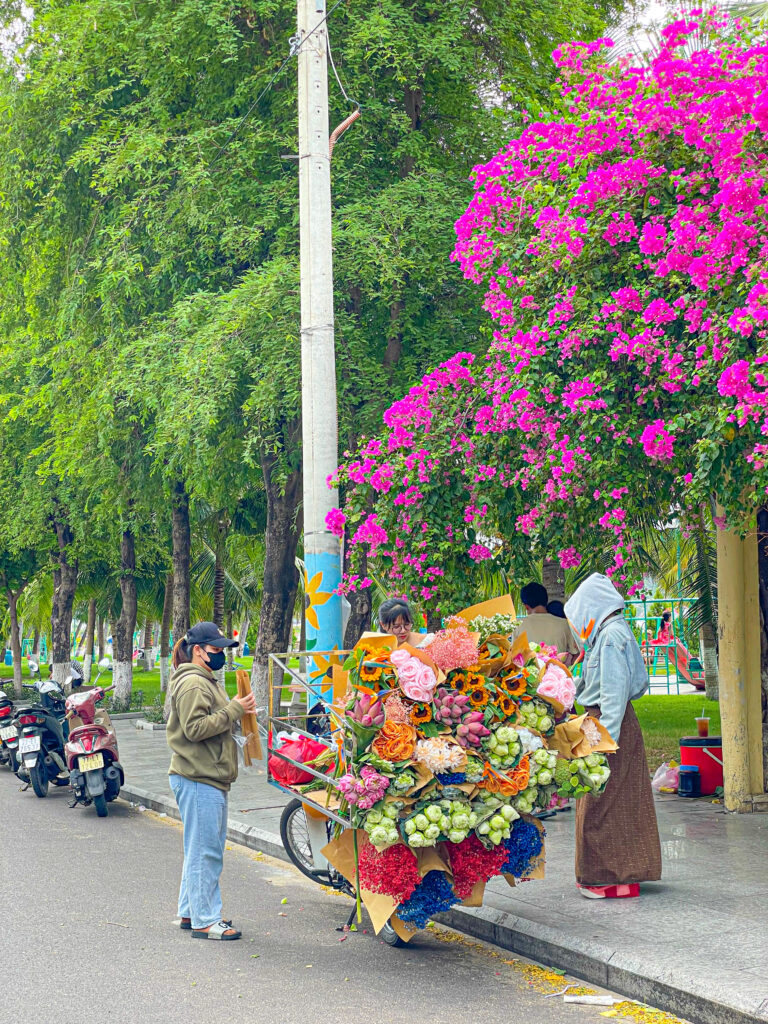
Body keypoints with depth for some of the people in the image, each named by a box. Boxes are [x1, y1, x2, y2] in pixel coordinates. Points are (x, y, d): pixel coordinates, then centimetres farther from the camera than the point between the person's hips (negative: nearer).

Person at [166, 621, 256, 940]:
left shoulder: (205, 682, 21)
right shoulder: (192, 683, -13)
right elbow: (195, 728, -22)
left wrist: (236, 709, 9)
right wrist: (233, 711, -19)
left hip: (210, 778, 11)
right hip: (198, 780, -11)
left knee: (203, 849, 16)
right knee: (205, 850, -7)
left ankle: (190, 911, 25)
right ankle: (204, 920, -4)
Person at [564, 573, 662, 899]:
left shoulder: (612, 635, -17)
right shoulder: (610, 633, 13)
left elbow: (614, 692, -21)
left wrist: (605, 738, -23)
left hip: (609, 723, -10)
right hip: (604, 724, 10)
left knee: (603, 804, -4)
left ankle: (614, 878, 2)